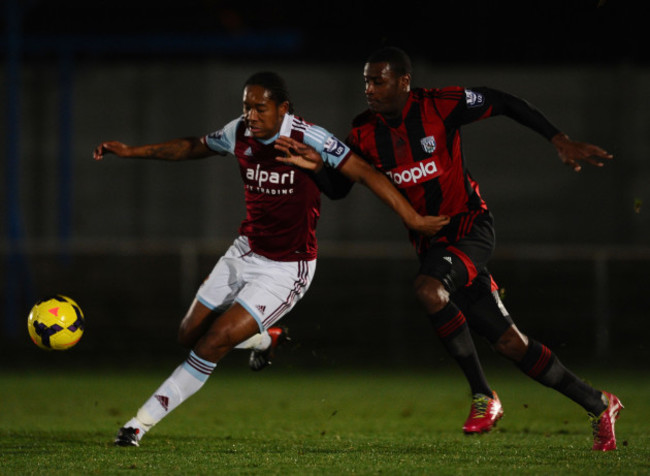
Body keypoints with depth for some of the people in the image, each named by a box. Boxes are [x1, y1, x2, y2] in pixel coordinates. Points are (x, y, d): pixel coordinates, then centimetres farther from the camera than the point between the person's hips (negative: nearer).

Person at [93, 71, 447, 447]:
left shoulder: (308, 138, -21)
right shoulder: (240, 133, -4)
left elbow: (365, 173, -18)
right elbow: (193, 148, 15)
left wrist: (413, 219, -21)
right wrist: (131, 151, 12)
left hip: (285, 270, -7)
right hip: (244, 253, 7)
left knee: (213, 344, -16)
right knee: (190, 335, 9)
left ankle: (144, 421, -8)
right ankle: (263, 339, 39)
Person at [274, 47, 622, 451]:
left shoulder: (439, 105, -14)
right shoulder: (366, 132, 1)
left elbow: (504, 104, -5)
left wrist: (560, 141, -9)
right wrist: (319, 165, -19)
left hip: (472, 228, -6)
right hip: (431, 242, 6)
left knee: (429, 289, -34)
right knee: (510, 343, 4)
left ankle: (483, 395, -21)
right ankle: (599, 406, 19)